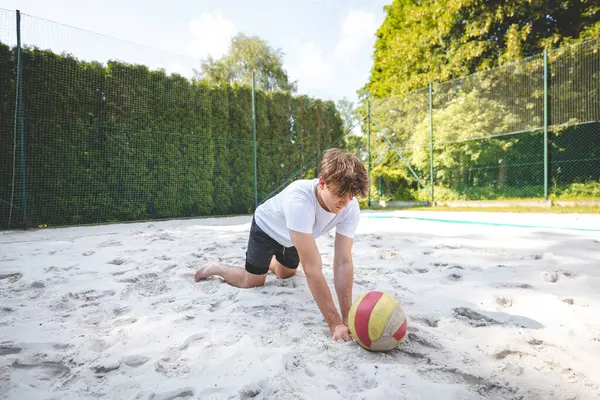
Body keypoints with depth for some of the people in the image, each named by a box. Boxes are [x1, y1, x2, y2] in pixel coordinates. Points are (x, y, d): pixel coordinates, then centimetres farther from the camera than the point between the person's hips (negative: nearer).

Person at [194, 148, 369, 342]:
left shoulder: (351, 208, -33)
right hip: (266, 228, -5)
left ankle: (268, 261, 58)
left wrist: (347, 317, -38)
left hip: (292, 237, 6)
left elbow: (343, 262, -33)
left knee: (286, 274, 28)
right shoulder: (299, 201, -50)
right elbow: (312, 268, -50)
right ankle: (216, 268, 30)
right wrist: (335, 324, -47)